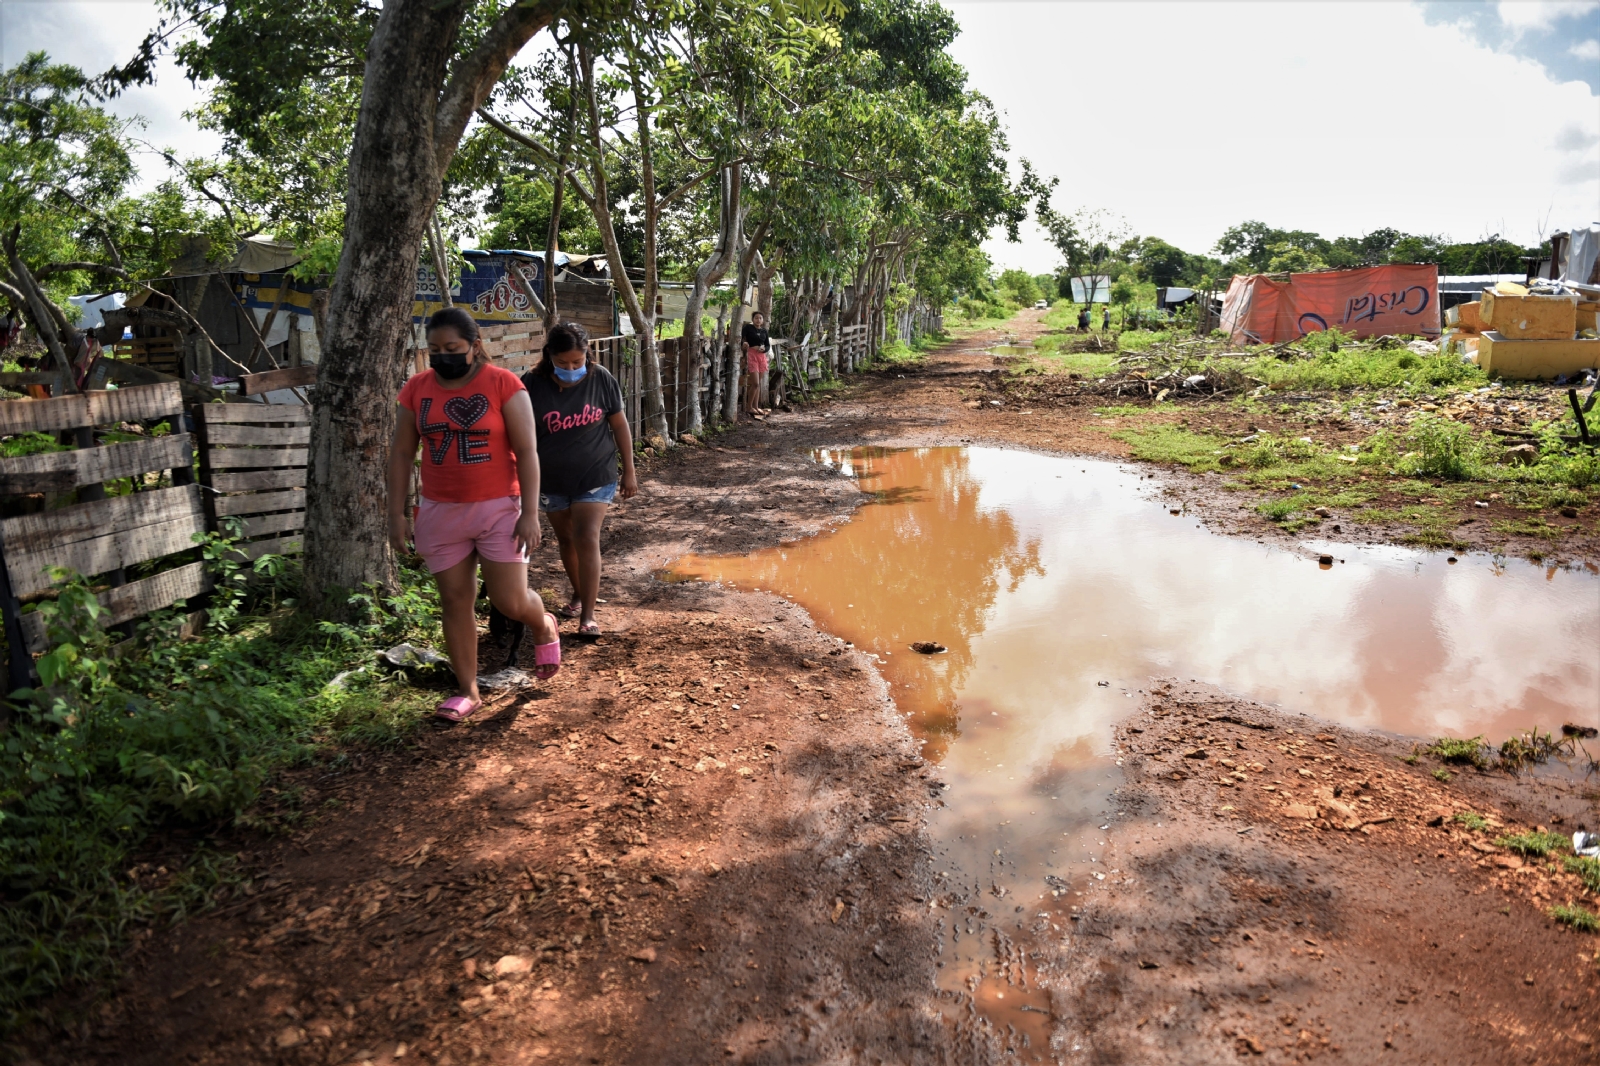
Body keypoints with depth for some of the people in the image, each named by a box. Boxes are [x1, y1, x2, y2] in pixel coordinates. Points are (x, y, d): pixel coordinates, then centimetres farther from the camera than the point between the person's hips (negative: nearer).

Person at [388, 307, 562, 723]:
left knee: (510, 601, -5)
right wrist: (397, 514, 3)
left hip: (499, 509, -3)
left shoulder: (504, 385, -8)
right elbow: (401, 454, 7)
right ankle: (467, 691, 19)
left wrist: (530, 513, -14)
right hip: (441, 513, 4)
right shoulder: (416, 390, 3)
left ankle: (544, 627, 31)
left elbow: (526, 452, -9)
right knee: (455, 602, 7)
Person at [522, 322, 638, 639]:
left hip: (595, 476, -2)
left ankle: (588, 615, -6)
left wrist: (629, 470, 3)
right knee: (566, 539, 16)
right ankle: (579, 594, 38)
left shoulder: (601, 379, -11)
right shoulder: (532, 385, -13)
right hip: (552, 481, 2)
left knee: (587, 539, -10)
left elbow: (619, 424, -1)